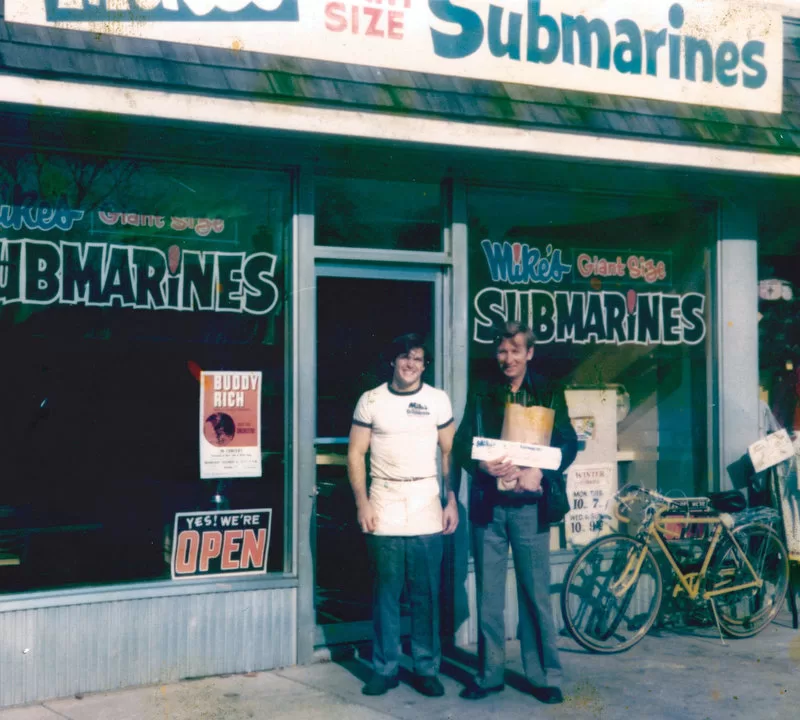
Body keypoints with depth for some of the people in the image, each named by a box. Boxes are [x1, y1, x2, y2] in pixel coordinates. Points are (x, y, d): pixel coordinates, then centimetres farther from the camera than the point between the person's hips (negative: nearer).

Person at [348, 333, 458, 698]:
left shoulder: (438, 400, 7)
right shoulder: (371, 400, 4)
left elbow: (450, 453, 10)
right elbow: (356, 454, 4)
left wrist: (452, 501, 2)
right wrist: (362, 502, -5)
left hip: (427, 510, 1)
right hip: (384, 509, 0)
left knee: (426, 595, 2)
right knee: (386, 593, 3)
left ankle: (426, 669, 13)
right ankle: (385, 668, 13)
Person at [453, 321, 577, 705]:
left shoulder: (547, 395, 5)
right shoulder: (481, 397, 10)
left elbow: (568, 444, -3)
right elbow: (461, 445, 3)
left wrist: (538, 473, -20)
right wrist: (485, 467, -18)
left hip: (529, 505, -2)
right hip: (488, 505, 2)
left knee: (536, 593, 1)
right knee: (488, 594, 6)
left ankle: (543, 675, 10)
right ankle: (489, 673, 15)